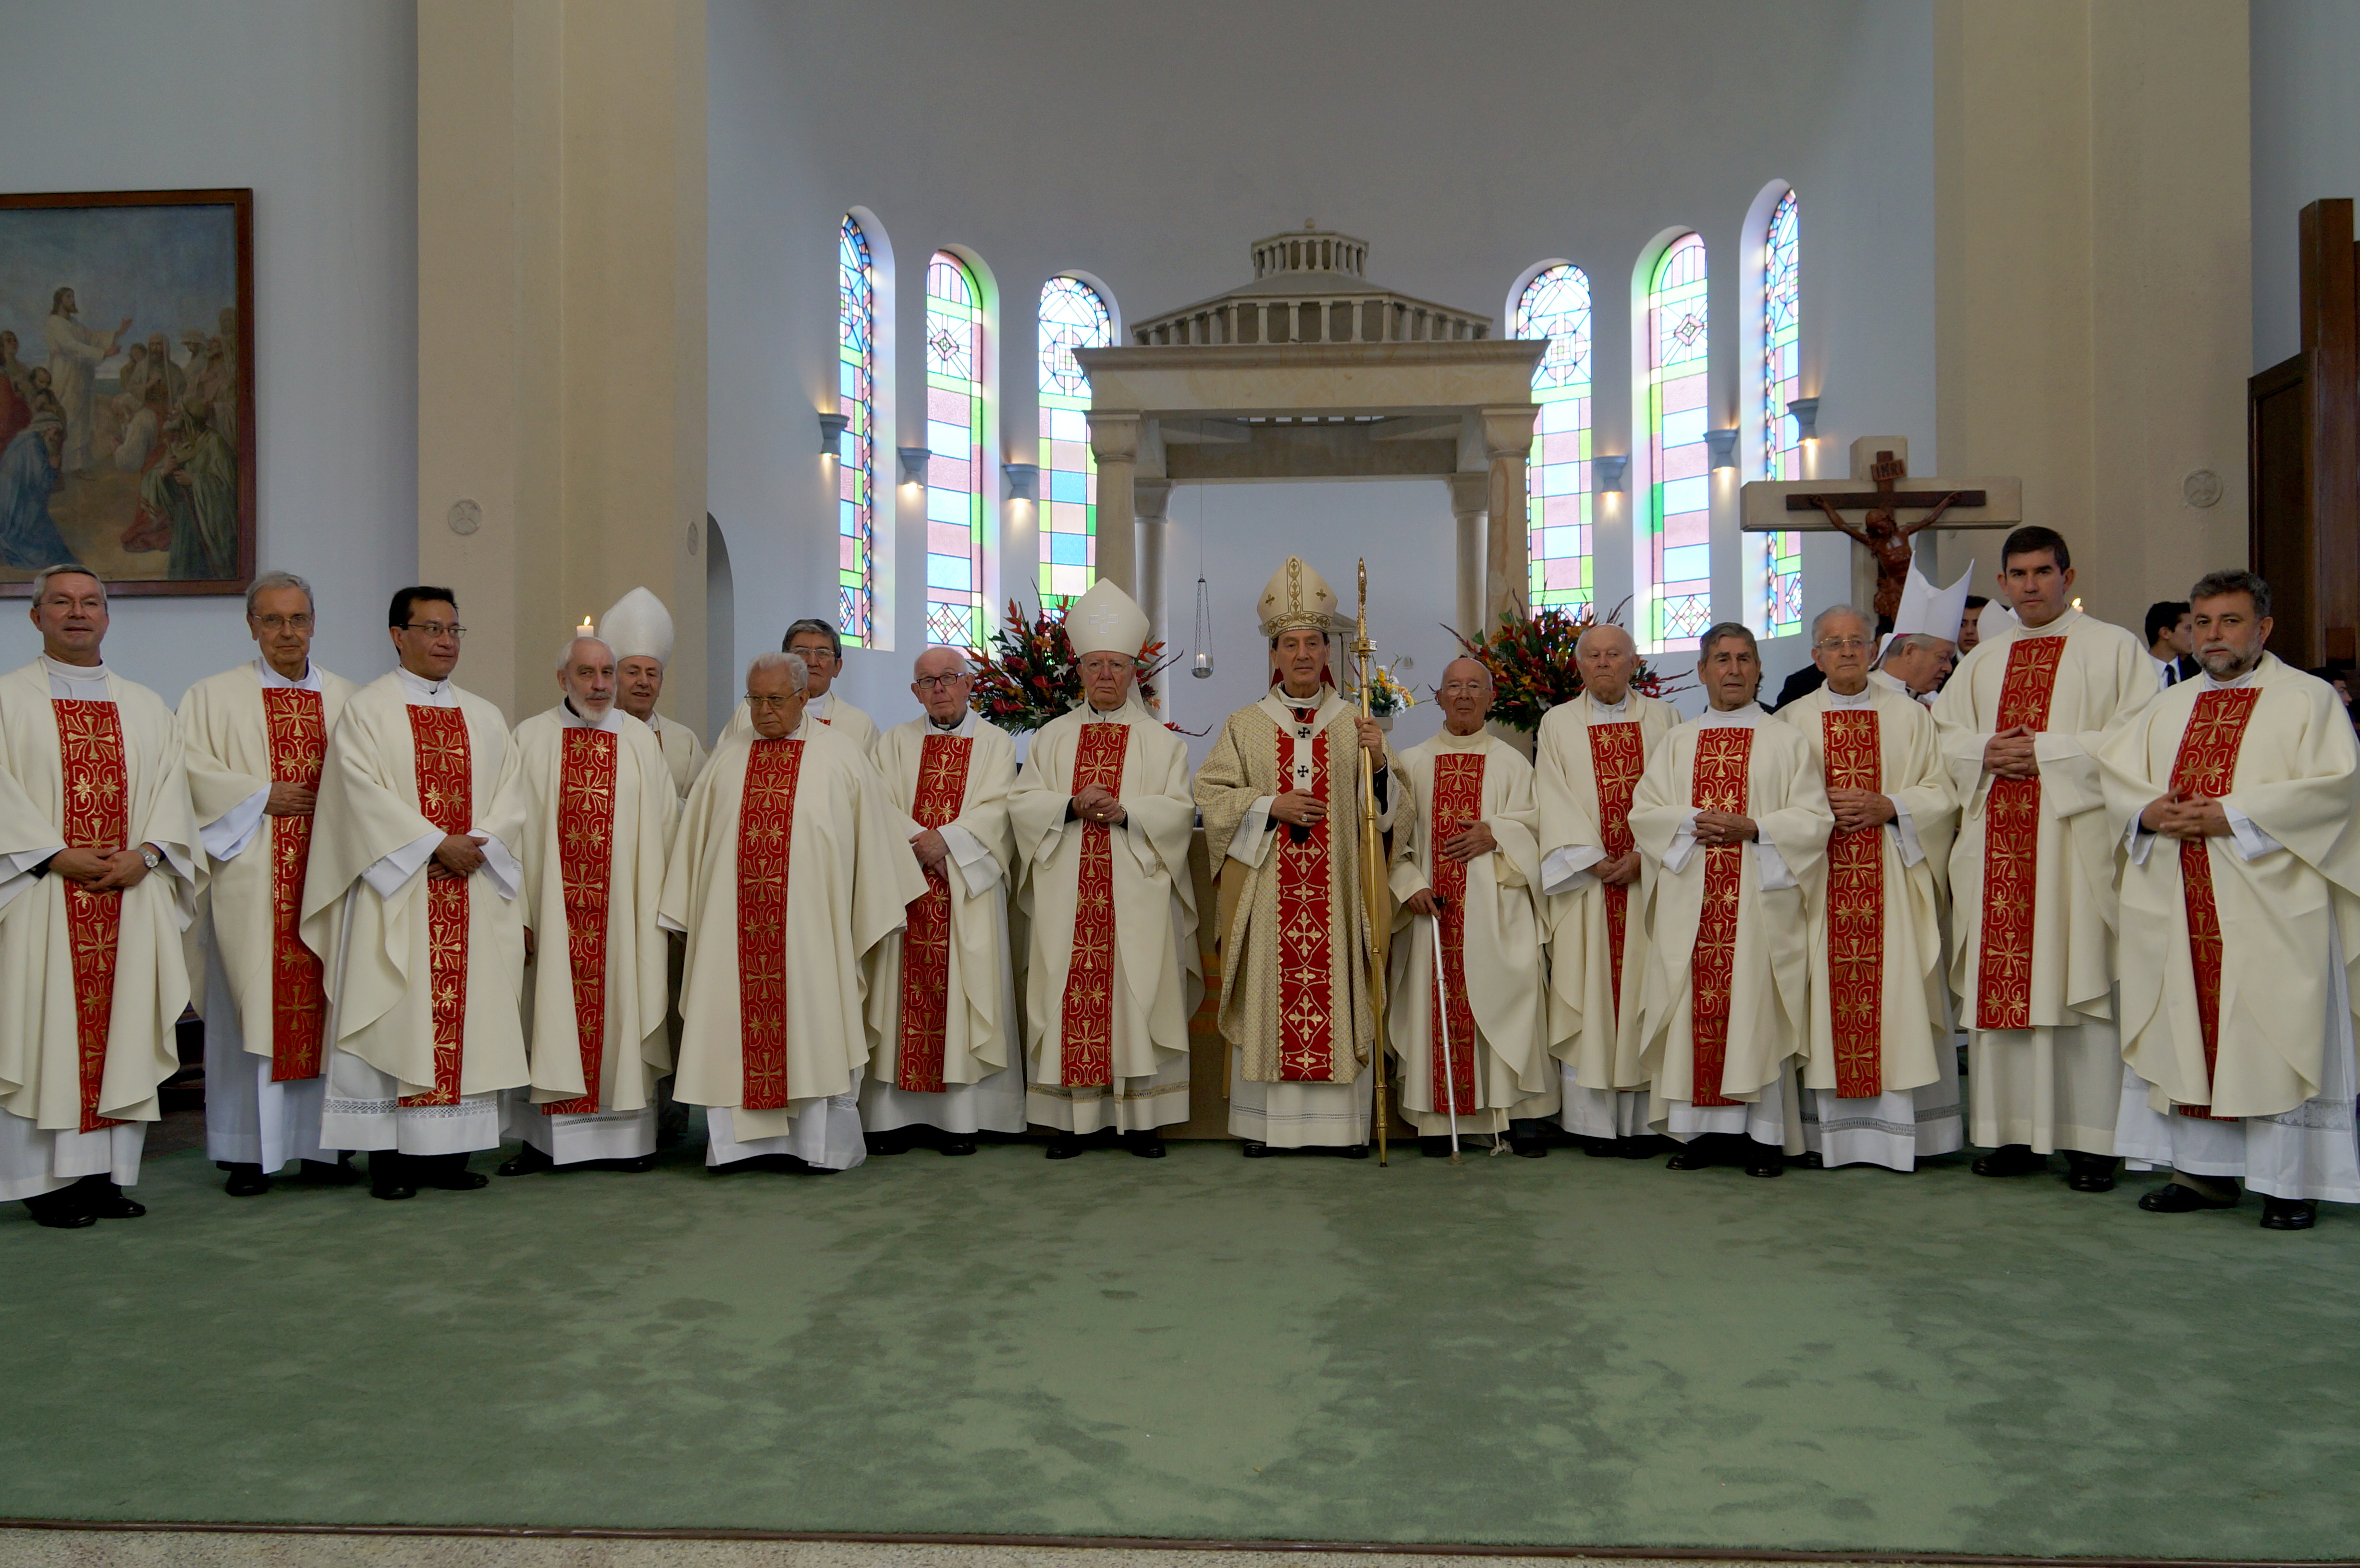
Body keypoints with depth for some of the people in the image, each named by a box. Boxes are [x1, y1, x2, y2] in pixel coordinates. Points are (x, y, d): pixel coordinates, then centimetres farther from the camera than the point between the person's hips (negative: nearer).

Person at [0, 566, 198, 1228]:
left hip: (132, 894, 3)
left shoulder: (146, 707, 15)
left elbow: (171, 784, 7)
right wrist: (58, 857, -15)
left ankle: (106, 1173, 8)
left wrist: (144, 854, -9)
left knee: (122, 1030, 3)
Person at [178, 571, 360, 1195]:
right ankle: (249, 1152, 3)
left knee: (323, 1001, 3)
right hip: (252, 880, -2)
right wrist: (263, 796, -12)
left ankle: (320, 1145, 9)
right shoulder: (214, 696, 6)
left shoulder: (345, 697, 14)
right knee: (252, 1005, -3)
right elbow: (194, 768, -5)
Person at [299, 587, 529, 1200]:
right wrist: (437, 844, -16)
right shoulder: (366, 709, 1)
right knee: (393, 1018, -4)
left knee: (464, 1017, 3)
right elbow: (366, 795, -10)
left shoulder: (485, 718, 16)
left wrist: (477, 847, -9)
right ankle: (388, 1157, 0)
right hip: (396, 891, -4)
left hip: (473, 893, 4)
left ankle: (449, 1151, 8)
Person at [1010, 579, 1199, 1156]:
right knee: (1069, 995, -2)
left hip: (1136, 890, -1)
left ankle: (1140, 1117, 3)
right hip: (1067, 892, 1)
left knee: (1137, 995, -4)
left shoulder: (1159, 740, 9)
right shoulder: (1053, 736, 13)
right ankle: (1073, 1118, 4)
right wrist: (1071, 806, -12)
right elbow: (1021, 803, 6)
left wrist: (1126, 813, -16)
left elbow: (1180, 809, 0)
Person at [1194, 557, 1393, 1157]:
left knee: (1338, 992, 0)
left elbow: (1381, 809, 6)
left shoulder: (1355, 725, 9)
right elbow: (1210, 795, 4)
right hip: (1266, 890, 0)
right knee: (1267, 994, 0)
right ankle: (1263, 1123, 8)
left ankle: (1346, 1123, 8)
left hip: (1337, 889, 0)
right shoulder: (1245, 726, 7)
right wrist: (1271, 806, -10)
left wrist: (1379, 762, -14)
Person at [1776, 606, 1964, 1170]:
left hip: (1893, 880, 0)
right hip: (1821, 880, 0)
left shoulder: (1910, 715, 9)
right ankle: (1830, 1130, 3)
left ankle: (1900, 1132, 2)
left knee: (1896, 995, -3)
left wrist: (1889, 807, -11)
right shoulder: (1792, 721, 9)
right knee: (1829, 994, -1)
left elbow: (1942, 793, 5)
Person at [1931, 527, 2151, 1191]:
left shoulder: (2115, 648, 4)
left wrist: (2048, 750, -13)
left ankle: (2091, 1140, 0)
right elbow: (1942, 732, 17)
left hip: (2077, 837, -4)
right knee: (2001, 982, 3)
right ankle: (2015, 1133, 9)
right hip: (1995, 842, 5)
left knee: (2080, 983, -5)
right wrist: (1987, 750, -3)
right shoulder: (1982, 659, 19)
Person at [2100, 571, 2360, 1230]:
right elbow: (2111, 774, 12)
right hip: (2178, 905, 5)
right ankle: (2206, 1171, 15)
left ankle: (2290, 1182, 5)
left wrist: (2231, 814, -18)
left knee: (2276, 1038, -3)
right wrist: (2151, 812, -9)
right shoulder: (2167, 708, 17)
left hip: (2271, 906, -5)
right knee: (2186, 1034, 6)